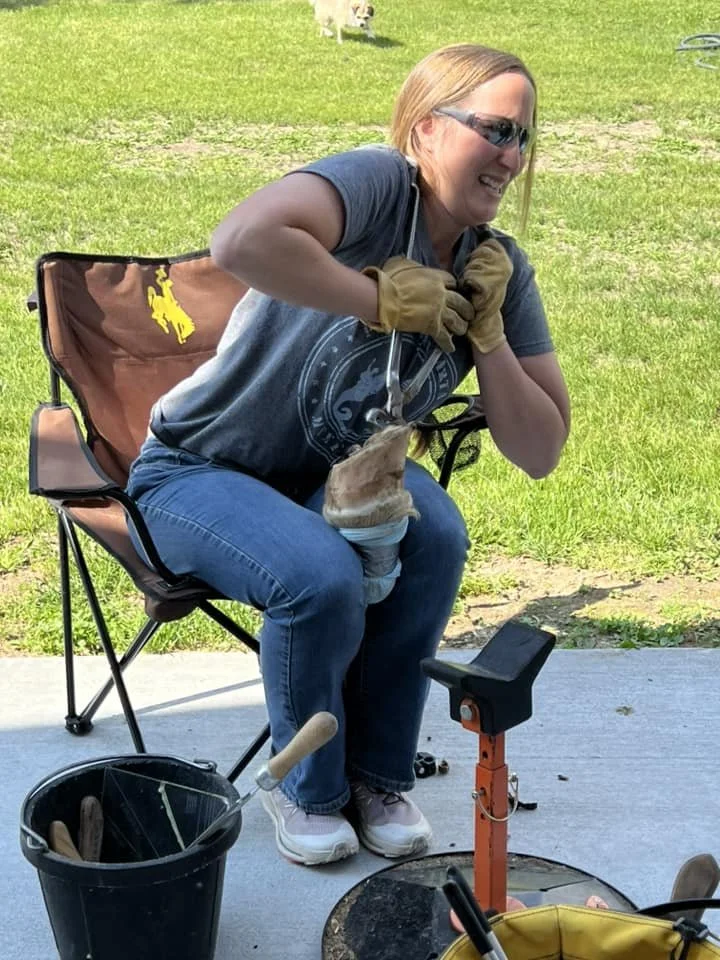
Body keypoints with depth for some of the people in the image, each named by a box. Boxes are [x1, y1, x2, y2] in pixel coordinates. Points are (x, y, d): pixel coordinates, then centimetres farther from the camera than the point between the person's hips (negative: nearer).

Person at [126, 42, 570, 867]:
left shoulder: (500, 268, -4)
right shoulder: (378, 183, -24)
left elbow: (539, 453, -6)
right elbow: (242, 242, -47)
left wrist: (488, 333, -19)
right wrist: (380, 298, -34)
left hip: (329, 473, 5)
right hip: (198, 470, -5)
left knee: (437, 538, -24)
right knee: (322, 578, -32)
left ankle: (378, 775, -2)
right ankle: (308, 789, -1)